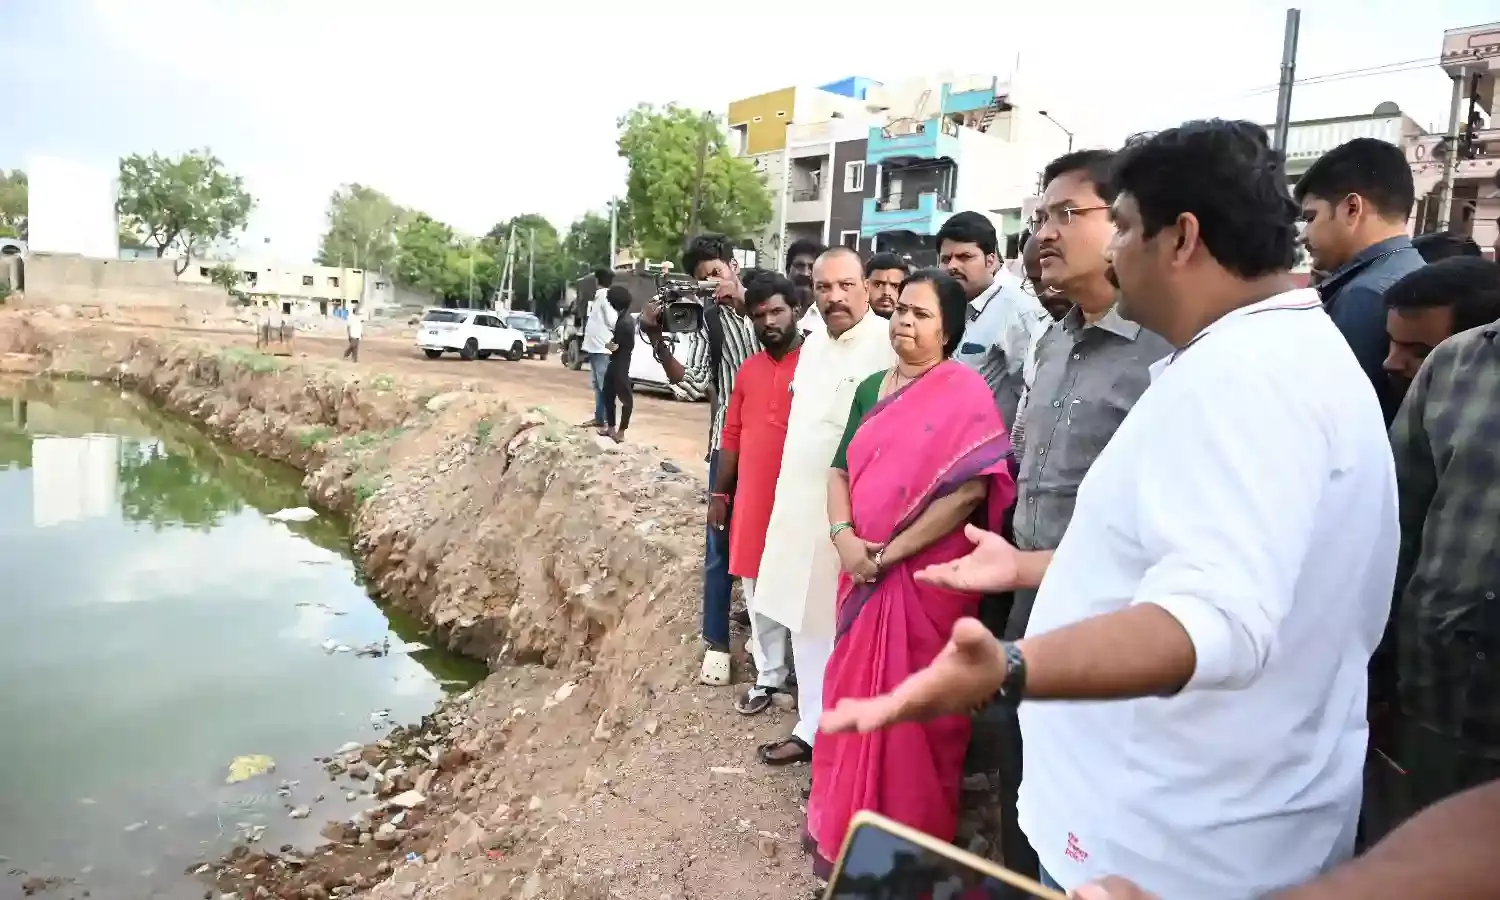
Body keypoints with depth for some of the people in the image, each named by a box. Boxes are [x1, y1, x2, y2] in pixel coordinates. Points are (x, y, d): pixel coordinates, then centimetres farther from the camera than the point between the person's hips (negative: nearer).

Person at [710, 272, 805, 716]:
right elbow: (732, 434, 13)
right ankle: (769, 676, 27)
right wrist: (720, 492, 12)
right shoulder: (749, 369, 10)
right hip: (751, 499, 6)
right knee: (758, 592, 13)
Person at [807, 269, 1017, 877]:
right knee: (857, 692, 17)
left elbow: (970, 489, -19)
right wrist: (844, 538, -9)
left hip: (924, 576, -6)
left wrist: (889, 553, -16)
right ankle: (850, 822, 38)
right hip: (864, 570, 6)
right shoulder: (873, 388, 10)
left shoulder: (963, 391, -10)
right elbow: (841, 469, 9)